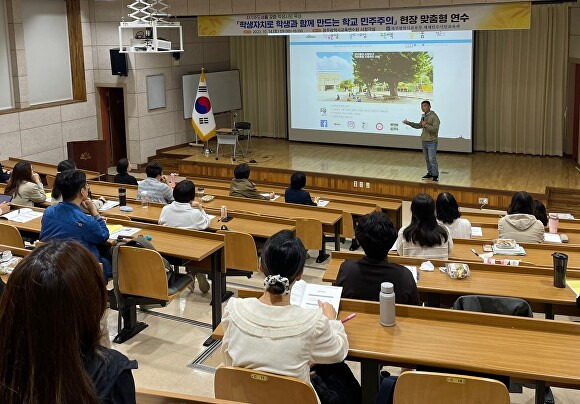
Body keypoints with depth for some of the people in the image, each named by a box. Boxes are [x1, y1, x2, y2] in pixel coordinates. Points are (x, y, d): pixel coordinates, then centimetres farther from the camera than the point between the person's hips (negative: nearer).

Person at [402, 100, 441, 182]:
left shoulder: (434, 116, -16)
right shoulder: (423, 116, 10)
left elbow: (435, 129, -23)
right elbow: (419, 126, 24)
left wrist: (426, 125, -28)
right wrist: (409, 123, 15)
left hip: (431, 142, -8)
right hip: (424, 141, 8)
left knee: (432, 159, -6)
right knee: (427, 159, 14)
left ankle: (435, 175, 3)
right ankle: (430, 173, 25)